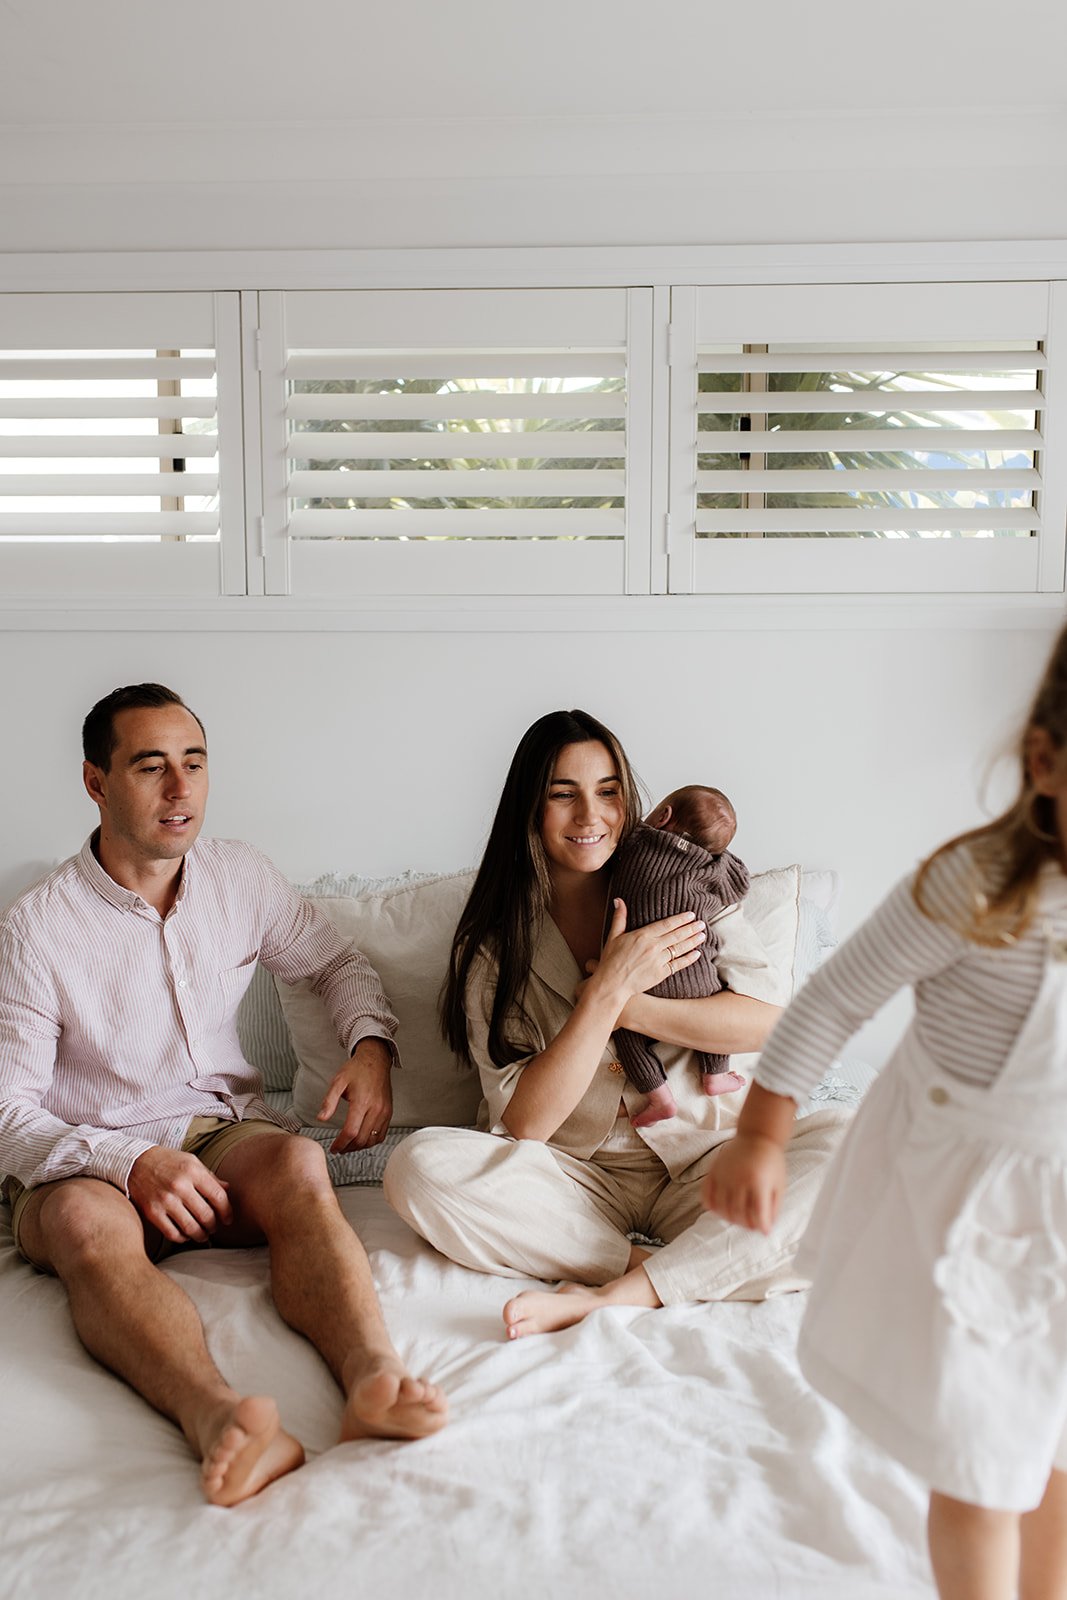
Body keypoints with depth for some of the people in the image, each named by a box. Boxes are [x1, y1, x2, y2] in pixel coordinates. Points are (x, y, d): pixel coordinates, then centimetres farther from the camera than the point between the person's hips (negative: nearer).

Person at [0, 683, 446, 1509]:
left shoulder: (242, 876, 4)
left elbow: (336, 961, 18)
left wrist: (371, 1044, -4)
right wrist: (131, 1163, -26)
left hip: (224, 1129, 3)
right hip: (85, 1161, -2)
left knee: (299, 1162, -32)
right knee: (86, 1220, -38)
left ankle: (373, 1375, -56)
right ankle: (220, 1416, -62)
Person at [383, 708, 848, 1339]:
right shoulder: (494, 947, -1)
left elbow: (771, 1018, -7)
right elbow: (525, 1122, -10)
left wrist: (627, 1008, -14)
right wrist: (610, 987, -17)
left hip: (704, 1163, 1)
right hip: (580, 1179, 0)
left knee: (843, 1139, -27)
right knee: (420, 1167, -27)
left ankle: (614, 1297, -28)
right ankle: (685, 1271, -23)